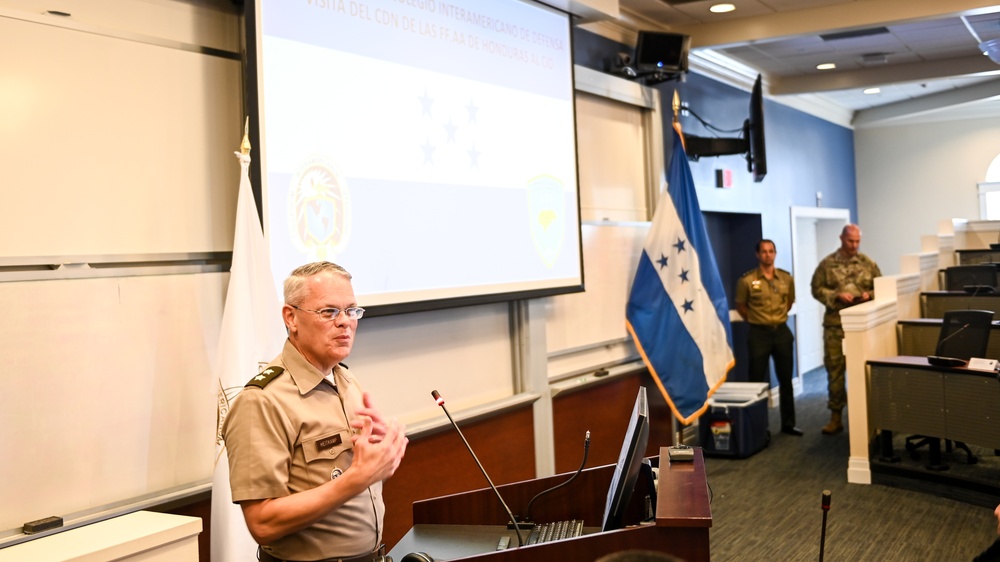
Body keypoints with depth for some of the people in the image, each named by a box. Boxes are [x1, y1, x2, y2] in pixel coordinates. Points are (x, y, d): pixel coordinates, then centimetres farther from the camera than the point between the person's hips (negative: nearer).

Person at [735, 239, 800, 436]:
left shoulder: (786, 278, 2)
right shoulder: (747, 280, -10)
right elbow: (740, 306, 2)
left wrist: (779, 318, 13)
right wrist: (755, 321, 7)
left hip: (782, 331, 4)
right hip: (759, 333, -4)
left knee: (786, 380, 9)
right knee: (757, 381, 2)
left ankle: (788, 423, 20)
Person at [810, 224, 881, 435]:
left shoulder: (868, 263, 7)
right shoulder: (827, 264, 2)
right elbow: (817, 289, 1)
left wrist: (869, 295, -10)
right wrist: (837, 296, -14)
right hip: (835, 325, -1)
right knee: (835, 370, 2)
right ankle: (836, 417, 10)